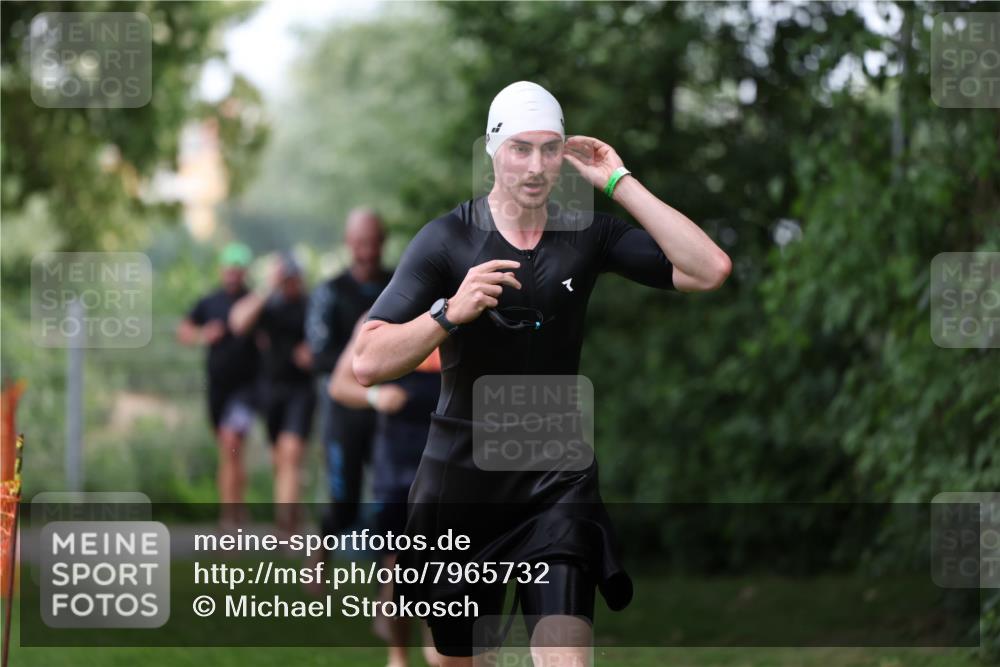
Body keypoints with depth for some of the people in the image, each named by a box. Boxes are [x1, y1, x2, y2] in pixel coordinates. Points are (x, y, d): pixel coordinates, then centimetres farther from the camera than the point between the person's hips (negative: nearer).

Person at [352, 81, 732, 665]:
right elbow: (369, 364, -13)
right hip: (461, 479, 0)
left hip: (556, 480, 0)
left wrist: (620, 183, -11)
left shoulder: (588, 236, 1)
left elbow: (709, 270, -12)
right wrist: (450, 313, -29)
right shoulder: (447, 239, -6)